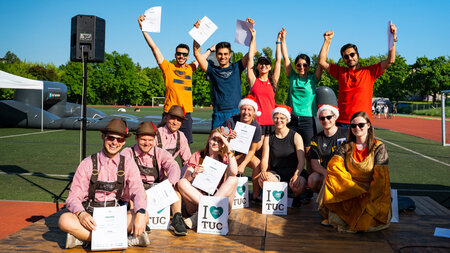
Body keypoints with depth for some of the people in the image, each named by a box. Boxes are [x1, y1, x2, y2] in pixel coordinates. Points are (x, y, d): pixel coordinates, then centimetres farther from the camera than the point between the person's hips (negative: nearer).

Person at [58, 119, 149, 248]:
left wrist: (140, 213, -30)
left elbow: (138, 191, -8)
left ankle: (82, 237, -24)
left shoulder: (128, 164, 6)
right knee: (64, 220, -29)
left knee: (144, 216, -27)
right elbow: (73, 197, -2)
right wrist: (81, 214, -26)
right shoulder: (87, 164, 3)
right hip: (91, 215, -1)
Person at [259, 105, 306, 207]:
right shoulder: (268, 138, 9)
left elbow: (301, 160, -6)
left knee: (299, 184, -35)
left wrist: (296, 175, -26)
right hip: (275, 173, 1)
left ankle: (296, 197, 4)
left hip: (293, 170, -1)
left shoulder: (296, 137, 1)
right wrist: (263, 171, -21)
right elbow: (264, 159, 3)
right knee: (263, 180, -33)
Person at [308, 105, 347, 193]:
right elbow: (314, 164, 3)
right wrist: (325, 173, -19)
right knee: (312, 179, -30)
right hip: (323, 173, 3)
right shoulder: (316, 139, 11)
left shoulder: (347, 134, 5)